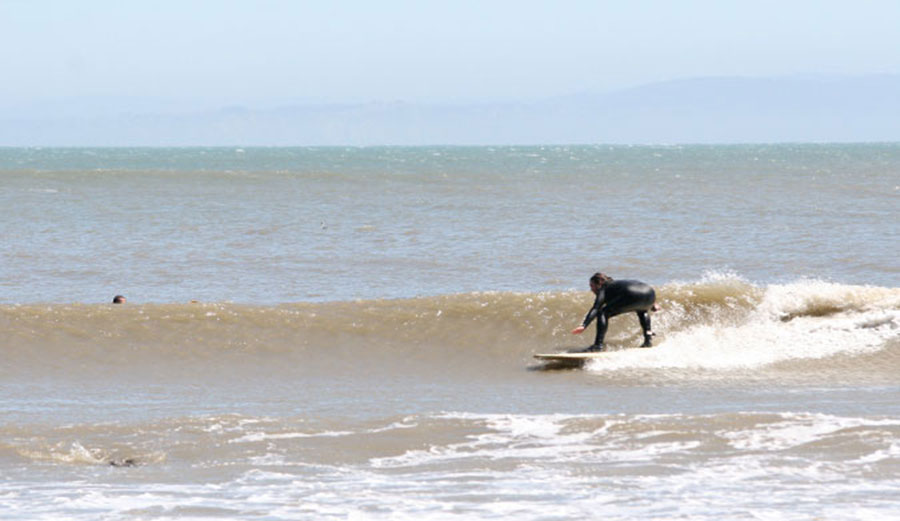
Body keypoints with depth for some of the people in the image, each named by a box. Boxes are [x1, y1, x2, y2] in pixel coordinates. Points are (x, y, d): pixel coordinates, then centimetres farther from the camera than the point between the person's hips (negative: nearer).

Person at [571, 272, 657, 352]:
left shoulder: (603, 290, 16)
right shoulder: (616, 284, 39)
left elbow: (595, 309, -1)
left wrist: (584, 325, -12)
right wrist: (652, 306, 60)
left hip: (633, 296, -8)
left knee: (603, 313, 1)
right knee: (642, 311, 43)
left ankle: (598, 345, -12)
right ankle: (648, 340, 30)